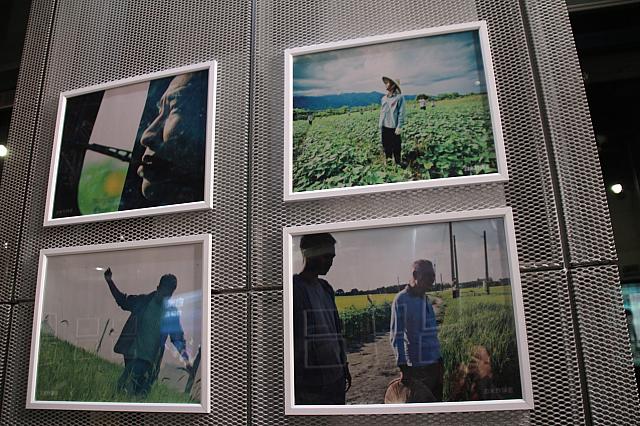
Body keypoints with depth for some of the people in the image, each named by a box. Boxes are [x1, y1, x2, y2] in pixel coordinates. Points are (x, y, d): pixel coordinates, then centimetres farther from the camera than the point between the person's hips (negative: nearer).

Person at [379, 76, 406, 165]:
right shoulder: (384, 98, 11)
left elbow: (401, 113, -9)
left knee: (396, 150, 1)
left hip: (394, 128, -6)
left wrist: (399, 127, -13)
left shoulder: (399, 97, -7)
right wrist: (380, 125, 13)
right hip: (384, 128, 6)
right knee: (386, 149, 12)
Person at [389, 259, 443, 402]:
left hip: (434, 364, 8)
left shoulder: (426, 299, 13)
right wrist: (403, 368, -17)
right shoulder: (401, 300, -12)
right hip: (417, 367, -8)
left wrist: (440, 361, 19)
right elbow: (396, 336, -14)